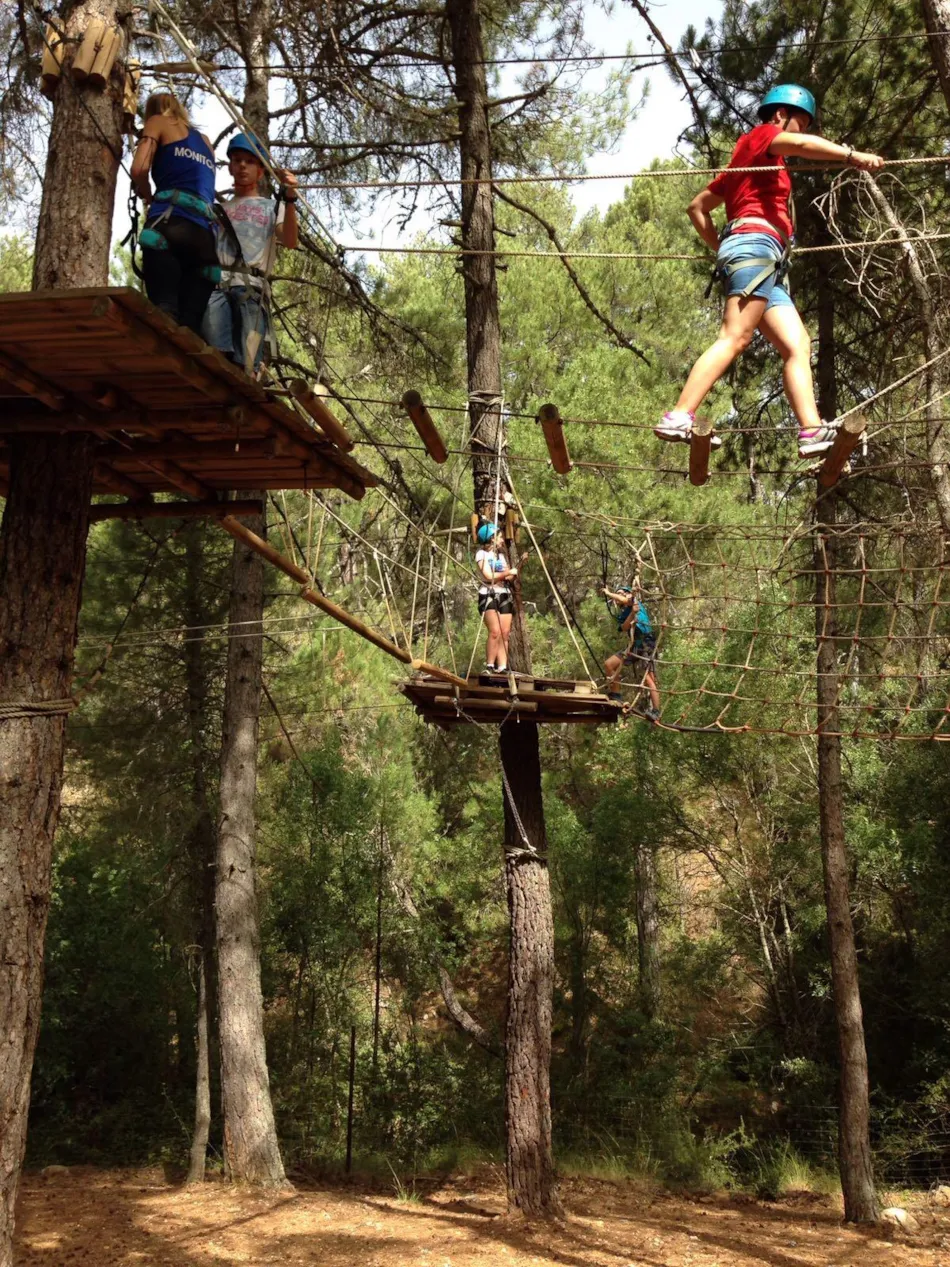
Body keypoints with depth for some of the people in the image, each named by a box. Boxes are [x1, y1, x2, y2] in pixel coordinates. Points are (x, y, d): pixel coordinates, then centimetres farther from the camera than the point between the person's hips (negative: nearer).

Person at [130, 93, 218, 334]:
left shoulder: (158, 121, 17)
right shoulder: (205, 141, 33)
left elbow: (139, 169, 2)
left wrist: (148, 197, 19)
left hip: (170, 225, -4)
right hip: (205, 233, 4)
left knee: (164, 310, -17)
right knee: (190, 322, -5)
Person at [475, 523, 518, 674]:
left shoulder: (501, 554, 20)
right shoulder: (481, 554, -2)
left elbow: (510, 576, 13)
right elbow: (489, 576, -12)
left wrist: (510, 574, -6)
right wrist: (508, 572, -5)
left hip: (504, 595, 7)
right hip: (488, 595, -7)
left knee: (505, 633, -3)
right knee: (495, 632, -20)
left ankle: (502, 667, -5)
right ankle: (489, 666, -15)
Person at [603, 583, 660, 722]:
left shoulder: (636, 603, 8)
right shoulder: (622, 615, 18)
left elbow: (624, 600, -13)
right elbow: (624, 628, -4)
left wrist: (608, 593, 1)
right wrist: (632, 613, -19)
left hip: (646, 645, -6)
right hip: (633, 646, 6)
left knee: (649, 679, -15)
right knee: (609, 664, -4)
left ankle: (655, 711, -20)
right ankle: (615, 695, 5)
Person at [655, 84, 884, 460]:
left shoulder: (744, 162, 33)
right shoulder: (761, 136, 9)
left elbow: (697, 207, 35)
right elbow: (801, 144, -15)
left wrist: (720, 248, 29)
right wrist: (852, 155, -27)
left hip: (769, 266, 9)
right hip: (756, 244, -9)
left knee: (798, 346, -2)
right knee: (734, 338, -21)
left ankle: (812, 430, -14)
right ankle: (678, 418, -30)